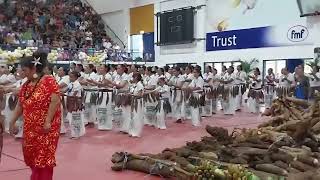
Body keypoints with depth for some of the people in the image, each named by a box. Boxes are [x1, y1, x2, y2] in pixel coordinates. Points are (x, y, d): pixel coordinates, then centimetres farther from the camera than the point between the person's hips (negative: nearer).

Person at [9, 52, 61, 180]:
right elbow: (20, 105, 16)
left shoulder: (49, 81, -12)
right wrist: (12, 122, 16)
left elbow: (55, 101, -20)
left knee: (44, 156, -2)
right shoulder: (26, 85, 10)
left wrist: (48, 121, -23)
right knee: (31, 155, 13)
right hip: (30, 128, 7)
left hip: (46, 127, -7)